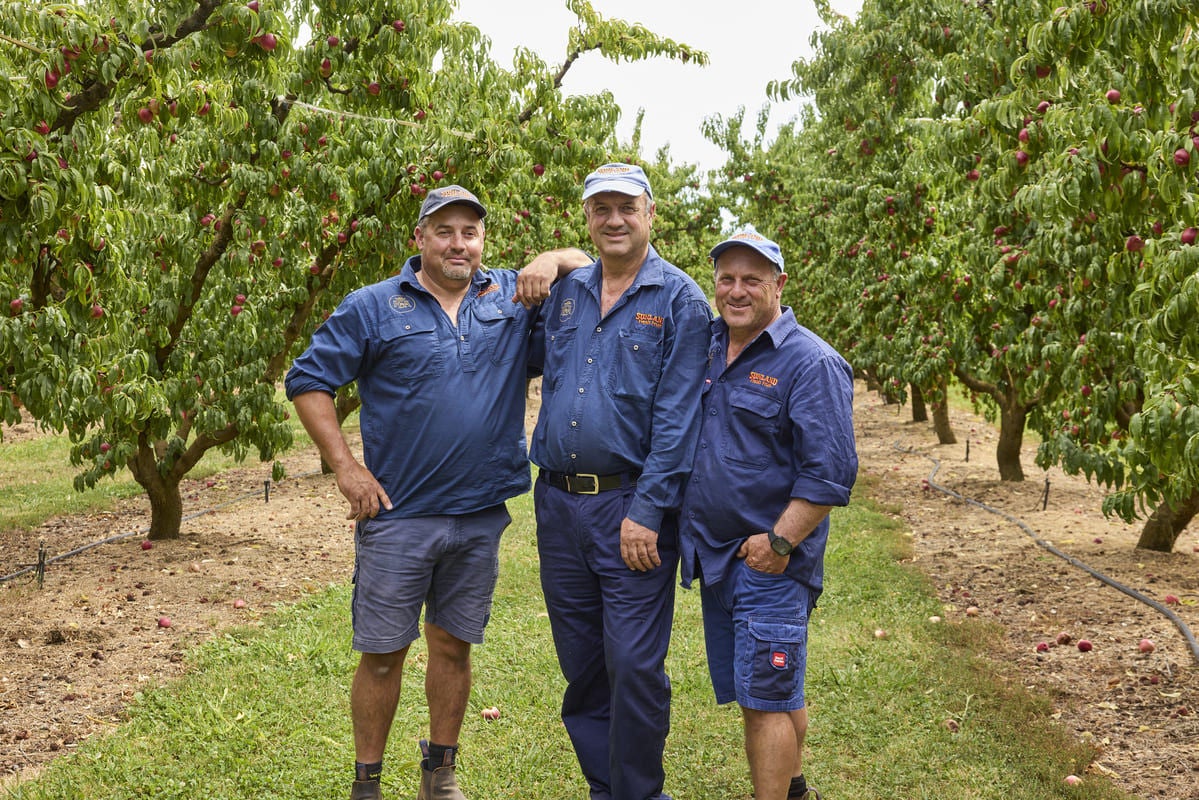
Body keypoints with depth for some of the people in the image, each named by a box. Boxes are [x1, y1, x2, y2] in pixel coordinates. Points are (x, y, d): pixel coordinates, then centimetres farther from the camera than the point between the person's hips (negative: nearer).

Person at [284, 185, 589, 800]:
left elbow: (591, 263, 14)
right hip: (398, 517, -3)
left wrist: (551, 259, -9)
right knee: (382, 653, 3)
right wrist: (345, 467, -8)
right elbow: (307, 382, -1)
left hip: (481, 518, 3)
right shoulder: (374, 307, -2)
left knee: (454, 646, 14)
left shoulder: (513, 298, 6)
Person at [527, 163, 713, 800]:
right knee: (581, 667, 13)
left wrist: (646, 513, -17)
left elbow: (676, 417, -11)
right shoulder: (566, 292, 11)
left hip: (631, 507, -5)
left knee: (633, 667, -3)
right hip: (558, 503, 5)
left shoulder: (679, 300, -4)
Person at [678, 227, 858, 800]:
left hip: (769, 561, -7)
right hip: (715, 556, 7)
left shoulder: (811, 363, -12)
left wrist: (779, 543, -18)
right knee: (774, 691, 18)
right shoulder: (705, 346, 9)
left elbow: (830, 472, -16)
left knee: (765, 698, -5)